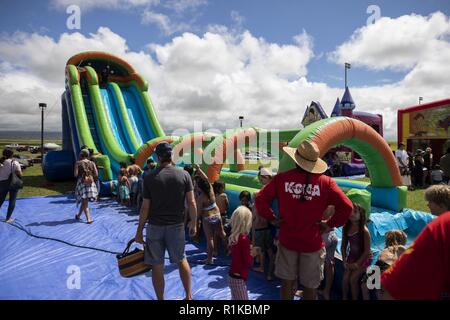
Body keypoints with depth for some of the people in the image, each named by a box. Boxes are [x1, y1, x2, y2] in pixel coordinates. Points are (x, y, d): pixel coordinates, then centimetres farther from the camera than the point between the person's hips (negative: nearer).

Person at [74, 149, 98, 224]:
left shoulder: (78, 163, -4)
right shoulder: (92, 163, 3)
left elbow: (75, 174, -10)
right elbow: (96, 174, -1)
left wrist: (80, 175, 10)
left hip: (82, 183, -3)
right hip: (91, 183, 3)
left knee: (84, 202, 0)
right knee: (84, 201, 18)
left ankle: (88, 219, -9)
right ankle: (78, 215, 36)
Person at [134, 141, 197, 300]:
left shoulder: (149, 177, -7)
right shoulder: (184, 174, -6)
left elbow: (145, 207, -6)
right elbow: (192, 202, -6)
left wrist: (139, 230, 5)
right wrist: (193, 223, 7)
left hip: (155, 227, -1)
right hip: (176, 226, 1)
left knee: (157, 266, 13)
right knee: (181, 260, 22)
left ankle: (161, 299, 26)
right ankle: (188, 295, 29)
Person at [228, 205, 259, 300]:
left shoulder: (233, 237, 1)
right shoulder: (244, 239, -23)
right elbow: (248, 263, -18)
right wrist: (252, 254, -2)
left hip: (233, 276, 8)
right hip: (239, 279, -8)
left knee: (235, 298, 20)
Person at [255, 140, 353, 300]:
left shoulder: (281, 178, -11)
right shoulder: (326, 182, -11)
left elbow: (260, 199, -11)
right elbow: (346, 207, -16)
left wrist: (272, 218, 1)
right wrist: (330, 224, -3)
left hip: (287, 240, 1)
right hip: (312, 243, 0)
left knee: (287, 282, 18)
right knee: (310, 286, 17)